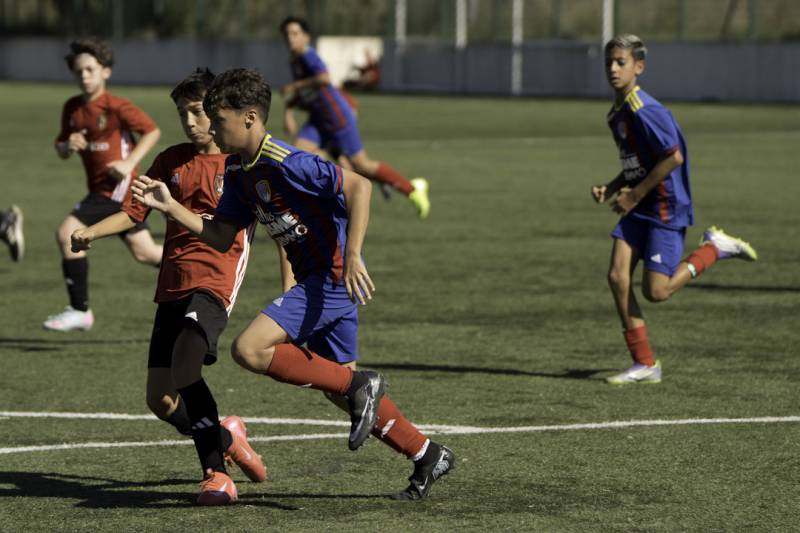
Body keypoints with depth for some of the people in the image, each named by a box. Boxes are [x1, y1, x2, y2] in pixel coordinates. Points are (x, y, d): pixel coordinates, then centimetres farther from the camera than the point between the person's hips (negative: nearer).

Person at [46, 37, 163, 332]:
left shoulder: (116, 107, -13)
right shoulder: (72, 108, 8)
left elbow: (152, 131, -9)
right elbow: (61, 149, 16)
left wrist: (129, 162, -17)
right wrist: (67, 146, -7)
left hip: (118, 188, -8)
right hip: (100, 190, 8)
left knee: (67, 233, -16)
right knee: (145, 252, 12)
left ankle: (79, 311, -9)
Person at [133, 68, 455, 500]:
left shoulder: (285, 163, -20)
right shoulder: (239, 172, 8)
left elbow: (358, 186, -23)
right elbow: (221, 237, 12)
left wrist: (352, 256, -28)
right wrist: (169, 206, 3)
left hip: (334, 277, -10)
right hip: (311, 278, 10)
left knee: (248, 349, -20)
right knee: (338, 387, 17)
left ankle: (359, 386, -11)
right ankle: (427, 456, 29)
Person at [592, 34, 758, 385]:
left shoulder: (645, 111, -19)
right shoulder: (617, 114, 11)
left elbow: (674, 158, -21)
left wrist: (635, 195, -16)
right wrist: (610, 189, 4)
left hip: (666, 208, -8)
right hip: (638, 210, 8)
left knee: (656, 291, -10)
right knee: (617, 276, -6)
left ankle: (715, 247, 13)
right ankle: (644, 365, 1)